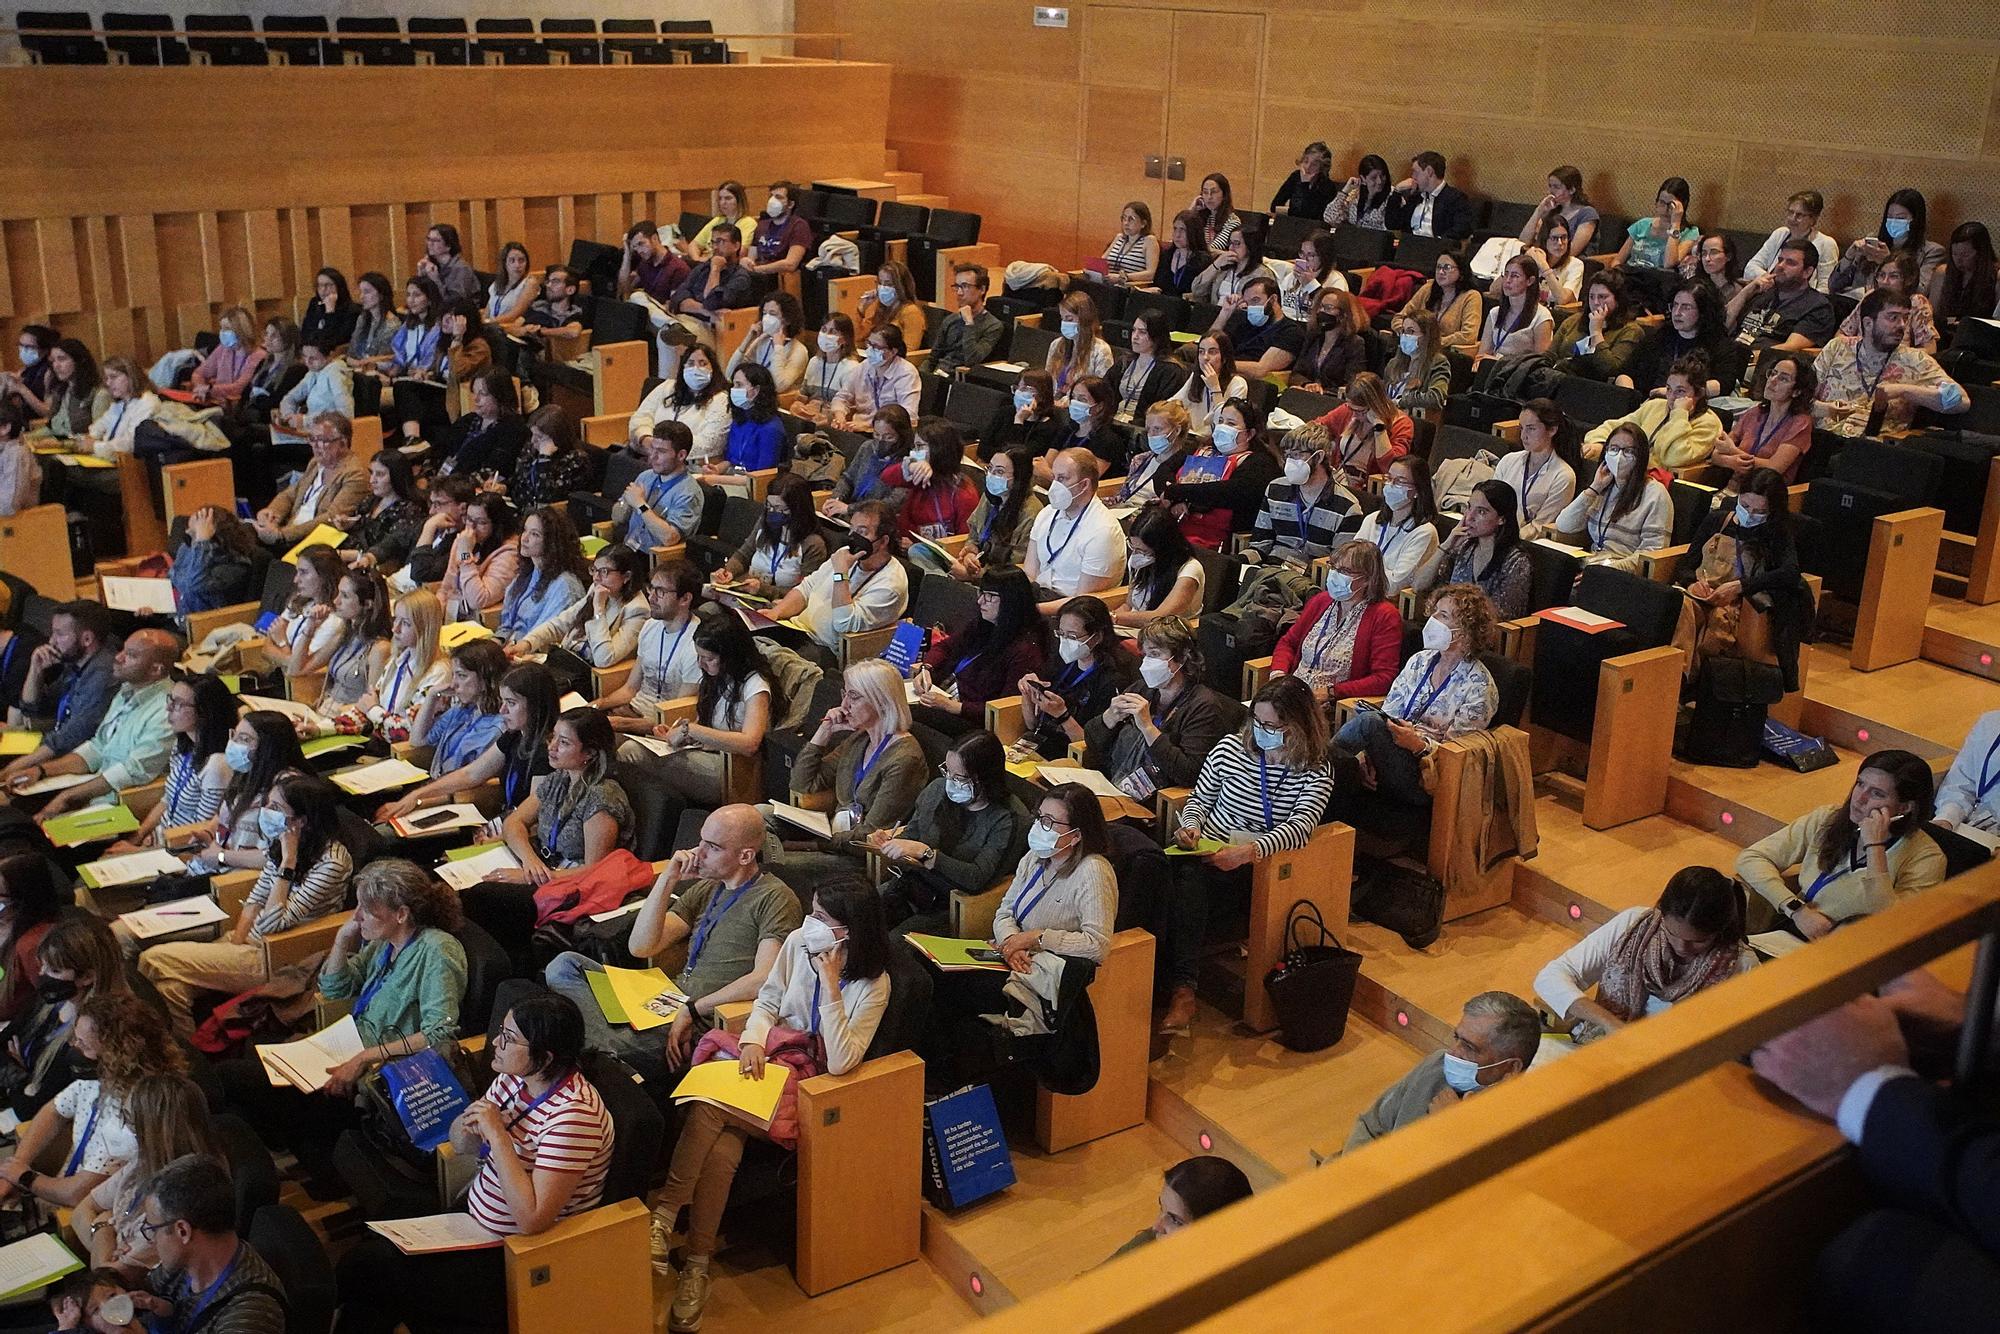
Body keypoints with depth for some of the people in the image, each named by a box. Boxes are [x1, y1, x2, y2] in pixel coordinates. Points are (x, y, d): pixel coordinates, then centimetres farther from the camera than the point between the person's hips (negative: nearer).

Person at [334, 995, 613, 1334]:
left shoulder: (573, 1114, -28)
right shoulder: (515, 1078, -3)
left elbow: (532, 1219, -32)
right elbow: (461, 1144, 10)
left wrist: (497, 1134, -30)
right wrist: (470, 1125, -14)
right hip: (476, 1220, 8)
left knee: (366, 1269, -6)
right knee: (363, 1256, -2)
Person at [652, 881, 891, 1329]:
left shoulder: (873, 984, -14)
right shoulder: (798, 942, 0)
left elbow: (841, 1062, -21)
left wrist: (830, 986, -26)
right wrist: (752, 1040, -9)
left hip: (812, 1078, -4)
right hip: (769, 1055, 4)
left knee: (712, 1108, -29)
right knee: (723, 1144, -28)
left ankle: (666, 1214, -21)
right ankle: (696, 1264, -24)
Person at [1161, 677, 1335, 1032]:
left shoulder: (1316, 769, -2)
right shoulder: (1230, 747, 6)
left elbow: (1301, 825, -17)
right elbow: (1200, 799, 16)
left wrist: (1250, 851, -34)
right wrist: (1190, 824, -8)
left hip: (1258, 867, -2)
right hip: (1205, 851, 3)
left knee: (1191, 877, -34)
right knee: (1186, 874, -35)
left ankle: (1182, 988, -33)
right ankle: (1181, 987, -36)